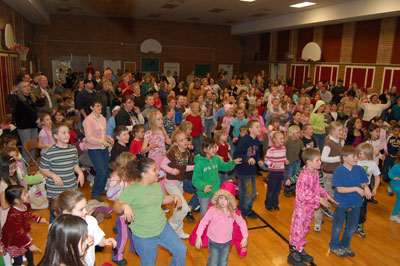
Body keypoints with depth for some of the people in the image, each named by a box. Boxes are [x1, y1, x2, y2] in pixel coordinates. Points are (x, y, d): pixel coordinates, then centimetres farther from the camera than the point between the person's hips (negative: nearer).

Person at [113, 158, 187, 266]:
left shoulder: (157, 185, 1)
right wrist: (124, 206, -39)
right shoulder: (131, 190, -17)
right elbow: (116, 207, -17)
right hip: (143, 236, -5)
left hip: (163, 227, 5)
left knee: (181, 250, 7)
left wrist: (174, 196, -1)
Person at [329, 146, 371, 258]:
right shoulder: (339, 171, -19)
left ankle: (345, 245, 43)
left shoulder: (359, 169, -6)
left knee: (352, 227, 19)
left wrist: (366, 187, -18)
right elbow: (339, 189, -21)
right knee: (338, 227, 12)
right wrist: (356, 189, -28)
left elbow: (363, 183, 5)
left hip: (355, 203, 5)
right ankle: (334, 246, 34)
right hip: (341, 204, -5)